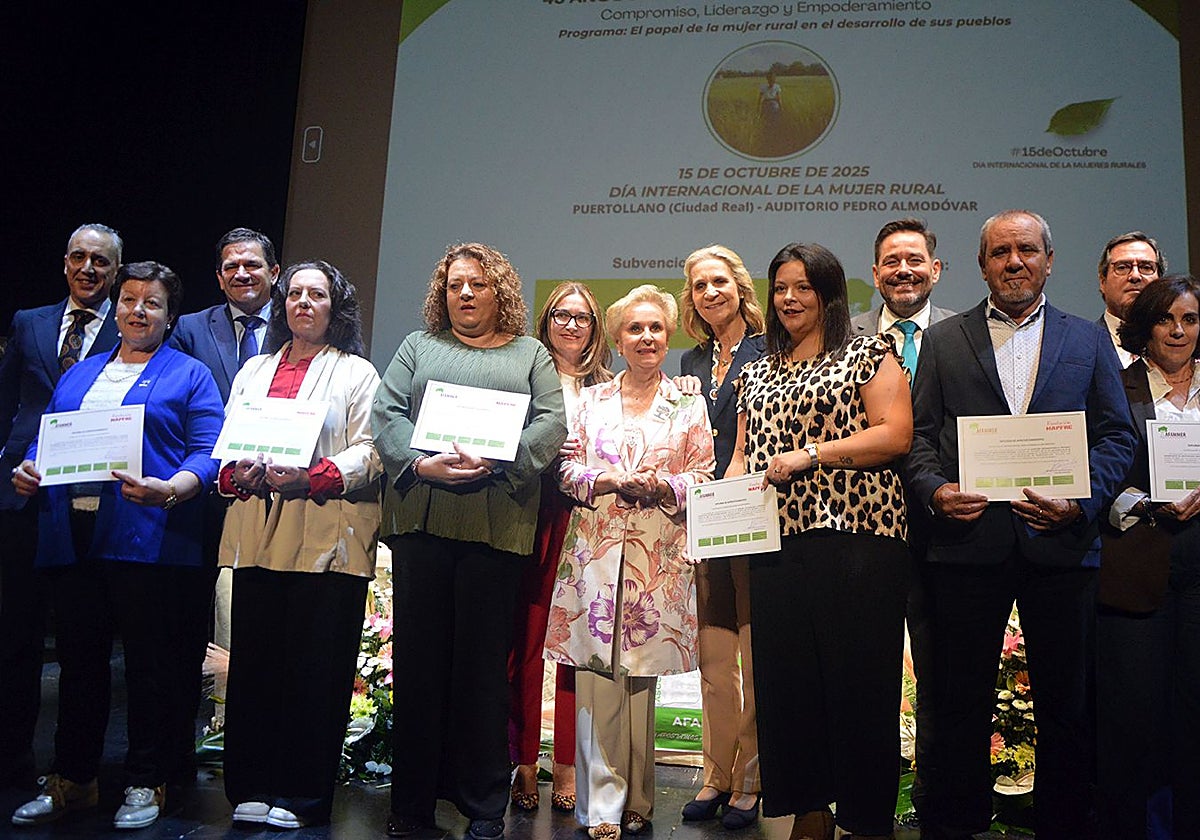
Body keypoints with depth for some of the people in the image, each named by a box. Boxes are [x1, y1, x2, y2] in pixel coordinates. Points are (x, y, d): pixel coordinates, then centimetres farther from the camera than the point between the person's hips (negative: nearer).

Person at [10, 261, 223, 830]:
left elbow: (206, 452, -6)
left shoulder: (189, 376, 4)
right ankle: (71, 781, 25)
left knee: (151, 664, 2)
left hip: (146, 542, -5)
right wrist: (27, 470, 0)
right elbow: (48, 438, 21)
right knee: (78, 662, 12)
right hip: (71, 537, 5)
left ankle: (146, 783, 15)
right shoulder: (78, 375, 21)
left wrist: (169, 490, -23)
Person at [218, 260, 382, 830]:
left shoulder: (357, 373, 7)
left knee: (316, 667, -2)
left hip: (325, 540, -4)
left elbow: (368, 453, -4)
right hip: (258, 535, 4)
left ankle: (302, 795, 9)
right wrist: (241, 473, -5)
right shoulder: (254, 370, 20)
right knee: (254, 661, 5)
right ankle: (252, 788, 17)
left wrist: (308, 477, -17)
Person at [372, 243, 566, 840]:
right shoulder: (418, 347, 20)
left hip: (496, 520, -1)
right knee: (419, 656, 4)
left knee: (483, 659, 0)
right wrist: (421, 462, -11)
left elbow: (551, 423, 2)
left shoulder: (530, 354, 16)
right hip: (421, 516, 2)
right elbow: (386, 414, 7)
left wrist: (497, 463, -14)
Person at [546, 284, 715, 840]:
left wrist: (664, 486, -12)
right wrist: (609, 480, -10)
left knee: (640, 674, 3)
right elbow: (567, 468, 8)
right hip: (596, 547, 1)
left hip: (658, 554, 0)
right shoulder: (591, 400, 12)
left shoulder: (689, 406, 9)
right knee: (596, 674, -4)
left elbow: (705, 476, 6)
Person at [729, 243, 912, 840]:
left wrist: (811, 454, -13)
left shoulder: (868, 354, 4)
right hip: (777, 543, 5)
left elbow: (896, 434, -7)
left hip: (857, 538, -5)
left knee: (858, 681, -2)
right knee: (786, 681, 7)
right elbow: (744, 454, 21)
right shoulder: (757, 373, 20)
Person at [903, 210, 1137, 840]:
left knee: (1065, 703, 9)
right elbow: (919, 434, 6)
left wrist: (1081, 502, -8)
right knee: (960, 700, 6)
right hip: (969, 540, -1)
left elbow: (1117, 435, 8)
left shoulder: (1088, 340, 13)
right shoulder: (943, 341, 11)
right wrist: (934, 490, -12)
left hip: (1060, 544, 1)